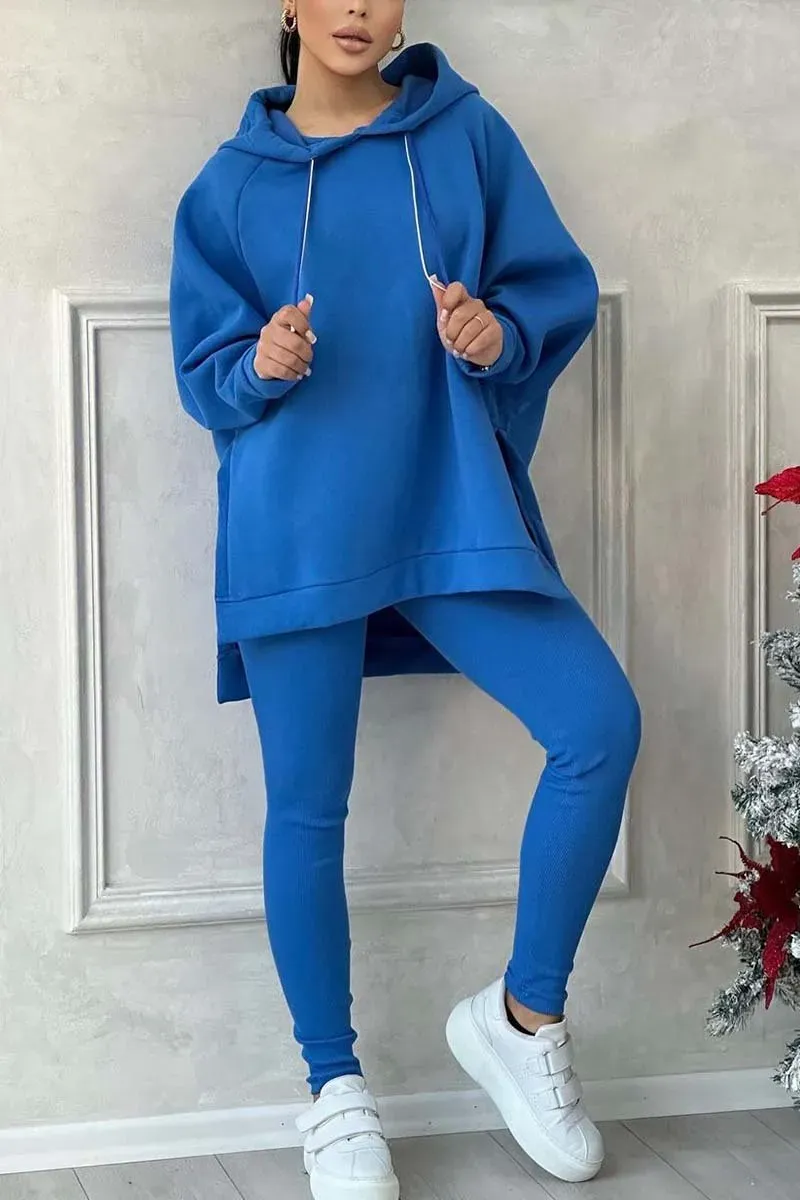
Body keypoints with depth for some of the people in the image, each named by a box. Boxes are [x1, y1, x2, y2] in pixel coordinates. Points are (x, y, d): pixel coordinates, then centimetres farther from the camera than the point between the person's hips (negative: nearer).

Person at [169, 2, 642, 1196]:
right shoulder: (230, 183, 6)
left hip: (452, 507, 1)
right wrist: (259, 367, -14)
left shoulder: (467, 135, 6)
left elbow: (560, 289, 6)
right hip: (297, 529, 0)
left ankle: (523, 1016, 6)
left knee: (602, 723, -14)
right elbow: (205, 374, 8)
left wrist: (500, 336, -15)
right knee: (307, 808, 3)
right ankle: (336, 1091, 20)